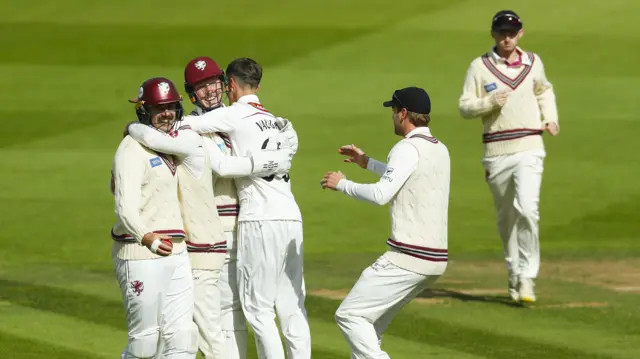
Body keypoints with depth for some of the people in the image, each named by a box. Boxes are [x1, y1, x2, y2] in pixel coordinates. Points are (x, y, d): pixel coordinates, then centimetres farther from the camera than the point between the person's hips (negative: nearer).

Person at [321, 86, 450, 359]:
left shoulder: (408, 148, -13)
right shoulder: (440, 150, 16)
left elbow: (380, 195, -24)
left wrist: (341, 184, -9)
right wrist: (367, 163, 40)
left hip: (408, 257, -9)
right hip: (436, 258, 9)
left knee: (350, 315, -7)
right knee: (372, 318, 22)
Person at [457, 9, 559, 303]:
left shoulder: (533, 63, 10)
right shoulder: (480, 67, 1)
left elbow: (544, 91, 28)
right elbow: (464, 107, -2)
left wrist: (550, 118, 11)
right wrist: (490, 102, -19)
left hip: (529, 149, 0)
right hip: (496, 152, 0)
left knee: (526, 210, -17)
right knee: (506, 217, 9)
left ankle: (527, 277, -14)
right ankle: (513, 276, 25)